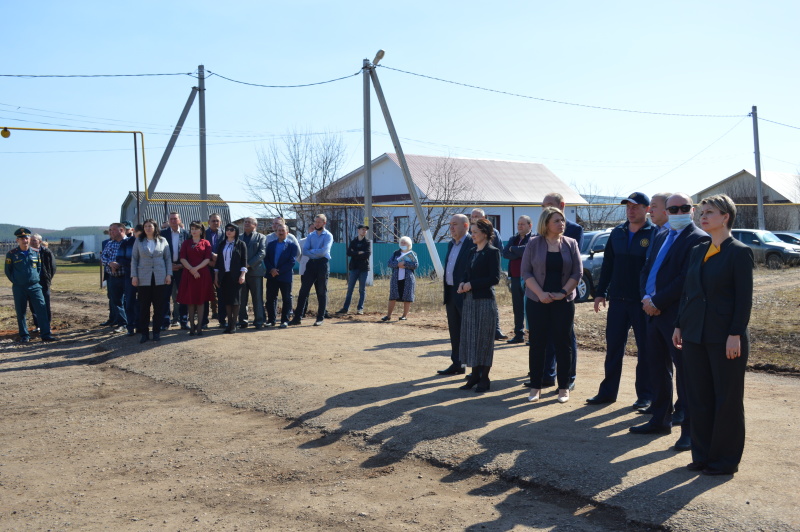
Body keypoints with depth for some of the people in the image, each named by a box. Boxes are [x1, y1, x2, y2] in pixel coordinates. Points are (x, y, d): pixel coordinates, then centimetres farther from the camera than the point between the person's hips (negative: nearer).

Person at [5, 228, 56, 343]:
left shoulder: (35, 253, 6)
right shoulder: (11, 254, -4)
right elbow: (8, 271, 4)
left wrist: (37, 278, 8)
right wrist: (16, 281, 1)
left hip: (35, 286, 2)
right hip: (19, 289, -2)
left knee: (41, 309, -6)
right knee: (21, 312, 5)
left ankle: (46, 334, -5)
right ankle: (24, 336, 15)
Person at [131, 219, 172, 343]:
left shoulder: (163, 241, 6)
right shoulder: (139, 241, 6)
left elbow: (168, 258, 7)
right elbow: (134, 259, 5)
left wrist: (169, 274, -1)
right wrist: (134, 276, -3)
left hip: (160, 278, 0)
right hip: (143, 279, 0)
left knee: (159, 306, 3)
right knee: (144, 306, 2)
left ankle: (157, 332, 12)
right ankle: (144, 333, 8)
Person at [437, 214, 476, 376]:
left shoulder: (472, 244, -13)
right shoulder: (451, 244, 15)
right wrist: (445, 282, 12)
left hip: (465, 295, -9)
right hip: (451, 293, 9)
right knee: (455, 332, 14)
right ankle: (457, 364, 23)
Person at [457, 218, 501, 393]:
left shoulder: (492, 252, -8)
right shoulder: (472, 251, 13)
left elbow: (495, 278, -14)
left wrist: (472, 284, -16)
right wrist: (462, 283, -2)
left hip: (485, 300, -7)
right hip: (469, 300, 7)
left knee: (484, 339, 0)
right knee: (470, 337, 9)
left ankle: (485, 378, 10)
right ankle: (475, 375, 20)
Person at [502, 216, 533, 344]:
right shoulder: (513, 239, 16)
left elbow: (527, 251, -21)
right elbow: (505, 253, 1)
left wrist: (513, 249, -5)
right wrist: (520, 253, -12)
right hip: (515, 278, 6)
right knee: (517, 308, 11)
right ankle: (519, 335, 18)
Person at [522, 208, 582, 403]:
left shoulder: (571, 244, 4)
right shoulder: (534, 244, -1)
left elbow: (577, 273, 1)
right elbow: (526, 272, -3)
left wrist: (562, 293, -11)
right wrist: (540, 293, -14)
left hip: (564, 301, 1)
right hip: (537, 301, -1)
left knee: (562, 343, 3)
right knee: (537, 343, 3)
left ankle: (564, 387, 13)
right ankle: (535, 386, 13)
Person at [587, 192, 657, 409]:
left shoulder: (654, 234, -6)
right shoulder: (617, 233, 9)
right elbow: (608, 264, 13)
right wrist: (600, 292, 9)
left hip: (643, 301, -5)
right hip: (617, 300, 5)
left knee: (645, 349, 5)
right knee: (613, 346, 9)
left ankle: (645, 395, 15)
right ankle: (608, 391, 18)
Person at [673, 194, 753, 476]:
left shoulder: (739, 252, -8)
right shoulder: (697, 251, 11)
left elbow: (745, 298, -11)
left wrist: (735, 334, -16)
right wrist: (679, 325, 9)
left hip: (725, 337, -6)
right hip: (695, 335, 7)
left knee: (727, 400, 5)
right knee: (698, 397, 11)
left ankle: (726, 460, 16)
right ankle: (702, 455, 22)